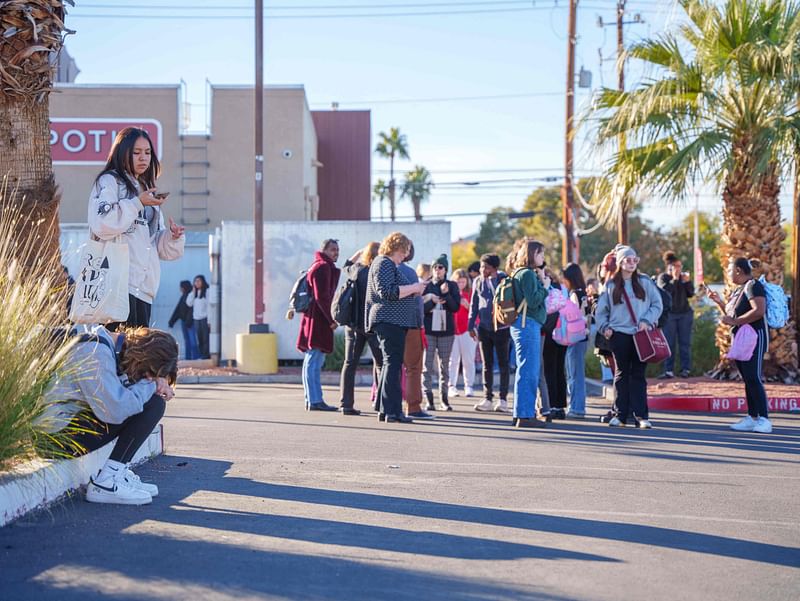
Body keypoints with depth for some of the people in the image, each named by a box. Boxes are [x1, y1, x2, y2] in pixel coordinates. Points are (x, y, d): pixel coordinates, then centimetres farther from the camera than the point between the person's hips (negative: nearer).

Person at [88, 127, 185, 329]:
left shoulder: (147, 190, 26)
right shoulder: (110, 182, 4)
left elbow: (157, 245, 24)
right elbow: (101, 224, -14)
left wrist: (172, 236, 3)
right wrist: (138, 203, -14)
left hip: (143, 287, 7)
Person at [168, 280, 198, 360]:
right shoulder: (183, 296, 16)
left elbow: (191, 309, -17)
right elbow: (177, 309, 18)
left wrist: (189, 321, -24)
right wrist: (172, 321, 15)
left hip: (190, 322, -8)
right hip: (183, 321, 8)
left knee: (192, 340, -11)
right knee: (187, 341, 8)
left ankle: (196, 358, -12)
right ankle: (188, 358, 10)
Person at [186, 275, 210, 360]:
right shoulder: (194, 293, 14)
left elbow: (209, 306, -8)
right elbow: (189, 303, 8)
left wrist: (209, 320, -13)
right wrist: (193, 292, 2)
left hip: (204, 318, -6)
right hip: (196, 318, 6)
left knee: (205, 338, -7)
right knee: (199, 339, 4)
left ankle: (206, 355, -6)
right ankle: (201, 355, 7)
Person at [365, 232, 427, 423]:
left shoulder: (390, 264, 23)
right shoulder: (384, 263, -9)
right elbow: (386, 292, -21)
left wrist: (413, 290, 16)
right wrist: (413, 288, -14)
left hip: (394, 321, 11)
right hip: (390, 320, -11)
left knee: (390, 363, 12)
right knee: (393, 363, -12)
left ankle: (384, 410, 15)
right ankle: (392, 411, -14)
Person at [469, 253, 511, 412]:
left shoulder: (503, 279, -6)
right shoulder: (478, 281, 6)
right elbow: (474, 304, 11)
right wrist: (471, 326, 9)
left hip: (501, 328, -4)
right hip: (484, 327, 4)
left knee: (503, 364, 2)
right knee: (487, 365, 7)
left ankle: (503, 399, 7)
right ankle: (487, 399, 12)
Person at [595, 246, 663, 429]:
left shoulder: (645, 282, 5)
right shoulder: (611, 285, 7)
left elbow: (657, 304, 5)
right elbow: (601, 310, 11)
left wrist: (647, 320, -8)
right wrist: (604, 327, -2)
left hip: (641, 334, -1)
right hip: (619, 334, 1)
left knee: (638, 374, 0)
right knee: (621, 374, 5)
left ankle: (641, 415, -1)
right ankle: (621, 414, 9)